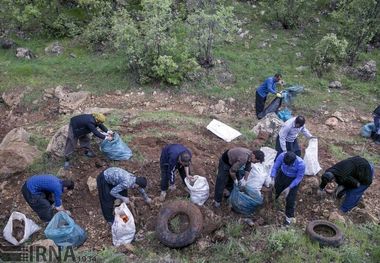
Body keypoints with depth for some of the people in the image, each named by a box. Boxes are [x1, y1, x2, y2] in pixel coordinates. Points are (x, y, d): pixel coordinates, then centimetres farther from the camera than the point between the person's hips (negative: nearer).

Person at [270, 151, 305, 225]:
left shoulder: (301, 164, -37)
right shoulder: (282, 156, -33)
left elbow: (299, 178, -21)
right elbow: (275, 167, -18)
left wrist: (289, 188, -21)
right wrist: (273, 179, -26)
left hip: (293, 179, -3)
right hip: (282, 174, 3)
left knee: (290, 199, 3)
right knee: (275, 191, 18)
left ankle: (289, 216, 27)